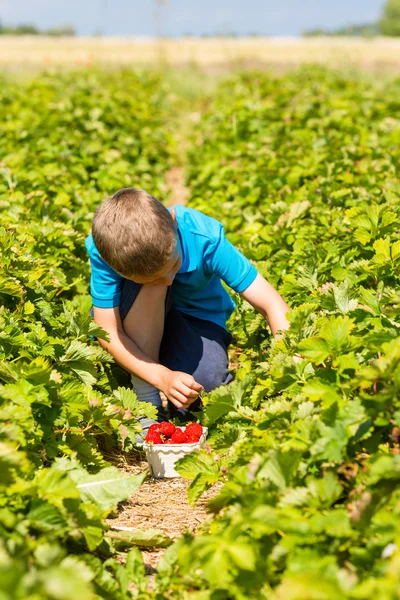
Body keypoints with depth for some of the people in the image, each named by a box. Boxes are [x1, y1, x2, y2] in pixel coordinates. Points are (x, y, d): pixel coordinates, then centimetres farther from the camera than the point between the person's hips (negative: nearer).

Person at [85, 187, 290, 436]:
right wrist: (163, 377, -39)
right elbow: (109, 333, -27)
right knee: (149, 279, -34)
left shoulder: (205, 238, -31)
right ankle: (145, 402, -21)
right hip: (137, 322, 1)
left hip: (197, 316, -1)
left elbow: (272, 304, -31)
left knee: (203, 383, -33)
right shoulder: (104, 250, -31)